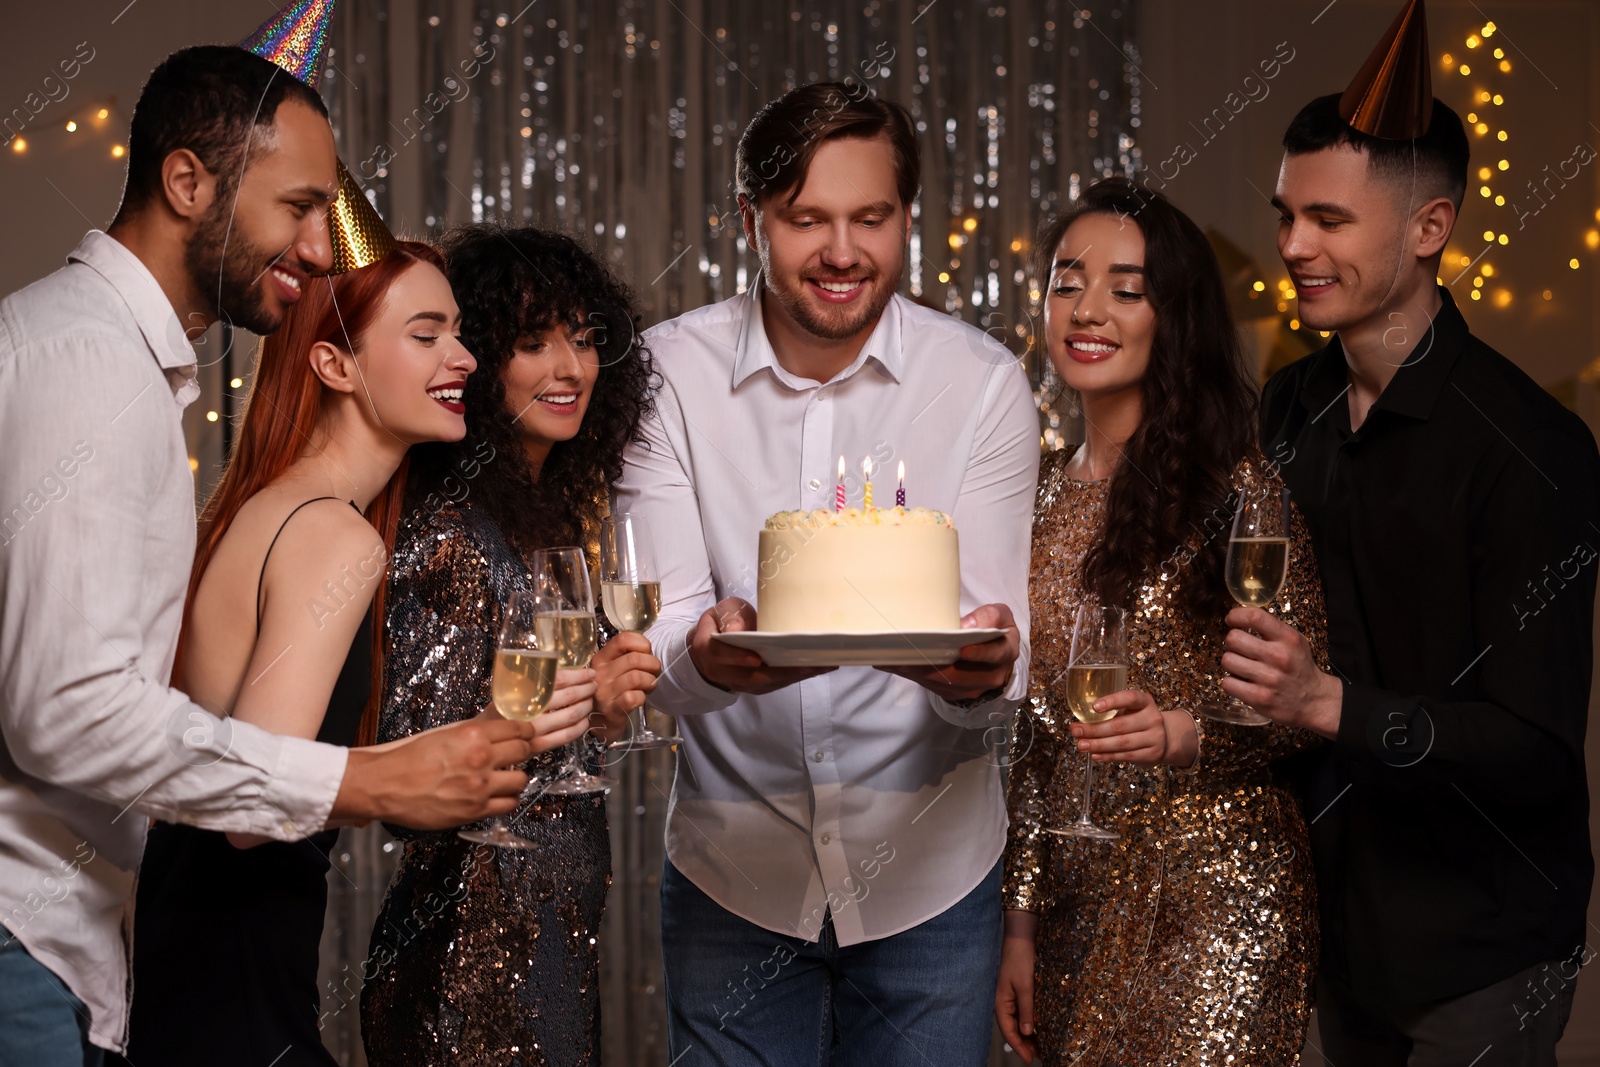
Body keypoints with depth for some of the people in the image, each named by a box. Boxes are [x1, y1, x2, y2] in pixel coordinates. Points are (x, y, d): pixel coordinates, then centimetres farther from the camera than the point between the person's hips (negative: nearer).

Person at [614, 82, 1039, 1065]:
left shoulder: (983, 382, -7)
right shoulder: (671, 372, -6)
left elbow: (1003, 667, -10)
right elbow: (663, 635, -13)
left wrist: (980, 679, -35)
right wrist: (707, 656, -37)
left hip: (932, 870, 0)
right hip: (731, 871, 0)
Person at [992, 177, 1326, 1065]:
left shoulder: (1238, 490, -8)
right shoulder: (1046, 499, 9)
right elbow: (1032, 736, 12)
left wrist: (1183, 732, -25)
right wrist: (1021, 925, 11)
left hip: (1214, 900, -5)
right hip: (1078, 899, 5)